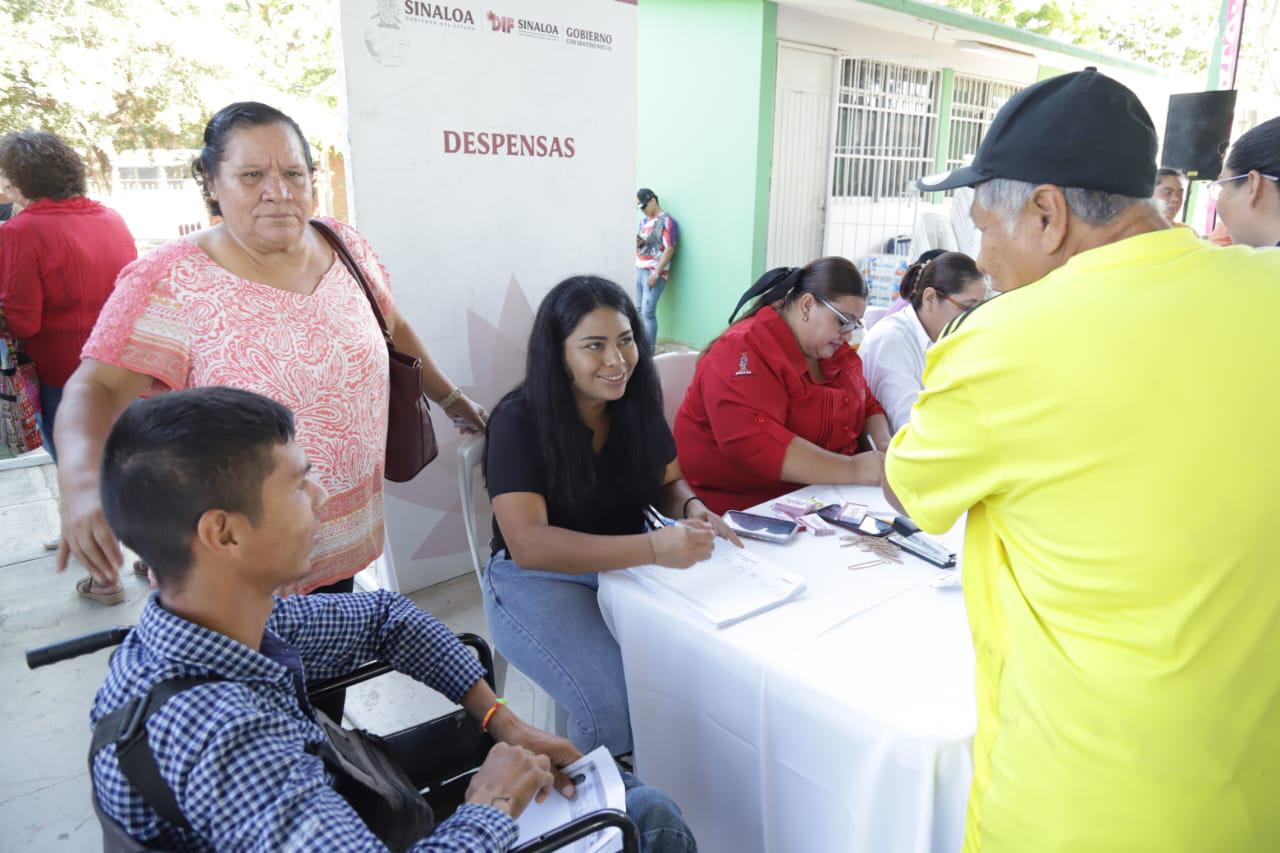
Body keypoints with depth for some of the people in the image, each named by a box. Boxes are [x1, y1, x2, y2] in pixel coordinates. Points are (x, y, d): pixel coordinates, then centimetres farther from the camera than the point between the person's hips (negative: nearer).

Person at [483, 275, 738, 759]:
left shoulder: (636, 401, -2)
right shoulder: (518, 421, -18)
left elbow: (668, 483, 11)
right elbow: (529, 544, -27)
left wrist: (692, 510, -16)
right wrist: (653, 548, -38)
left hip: (629, 563, 5)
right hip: (537, 578, -5)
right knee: (617, 707, -27)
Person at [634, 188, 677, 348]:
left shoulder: (666, 221, -8)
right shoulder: (644, 221, 16)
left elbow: (669, 249, -14)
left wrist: (656, 273, -19)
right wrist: (637, 243, -1)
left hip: (655, 272, -8)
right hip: (640, 270, 8)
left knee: (648, 312, -12)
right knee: (639, 310, 7)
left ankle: (649, 352, -9)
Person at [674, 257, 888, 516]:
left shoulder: (837, 351, 10)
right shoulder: (743, 349, -17)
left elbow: (868, 407, 20)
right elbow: (754, 443, -30)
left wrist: (884, 446, -3)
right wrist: (852, 470, -29)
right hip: (744, 509, -8)